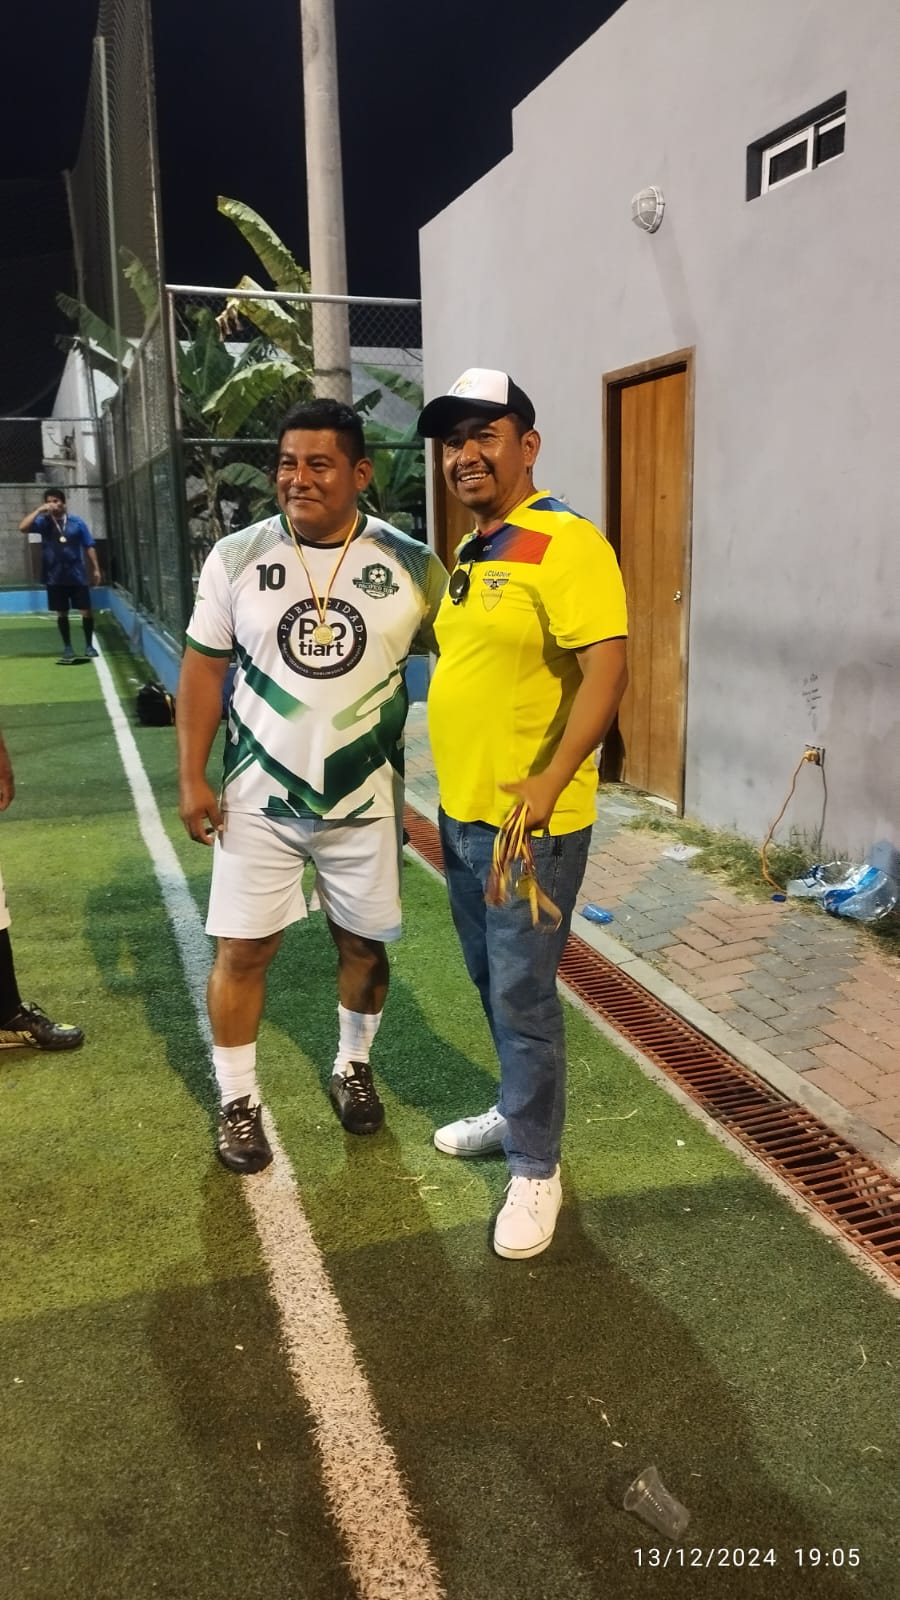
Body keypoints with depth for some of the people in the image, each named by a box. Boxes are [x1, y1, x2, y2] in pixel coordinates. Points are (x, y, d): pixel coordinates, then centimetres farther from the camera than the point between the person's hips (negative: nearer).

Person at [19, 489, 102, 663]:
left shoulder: (77, 523, 0)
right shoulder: (43, 522, 1)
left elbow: (89, 546, 4)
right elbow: (22, 527, -15)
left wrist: (95, 568, -1)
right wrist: (39, 510, -17)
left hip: (77, 575, 0)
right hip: (55, 578, 1)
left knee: (86, 611, 1)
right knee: (61, 613, 7)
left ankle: (89, 645, 16)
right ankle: (67, 647, 18)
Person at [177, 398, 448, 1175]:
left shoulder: (411, 565, -6)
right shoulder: (236, 557, -4)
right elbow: (204, 669, 2)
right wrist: (192, 778, -3)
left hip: (365, 798, 1)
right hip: (257, 796, 0)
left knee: (364, 942, 14)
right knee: (243, 950, 6)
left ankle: (353, 1068, 40)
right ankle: (238, 1101, 26)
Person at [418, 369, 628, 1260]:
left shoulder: (564, 542, -15)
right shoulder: (469, 557, 12)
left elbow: (605, 673, -24)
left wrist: (546, 788, -32)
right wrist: (452, 796, 18)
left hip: (529, 823, -9)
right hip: (461, 814, 9)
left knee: (522, 996, 2)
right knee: (490, 984, 20)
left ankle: (535, 1170, 21)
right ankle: (517, 1113, 41)